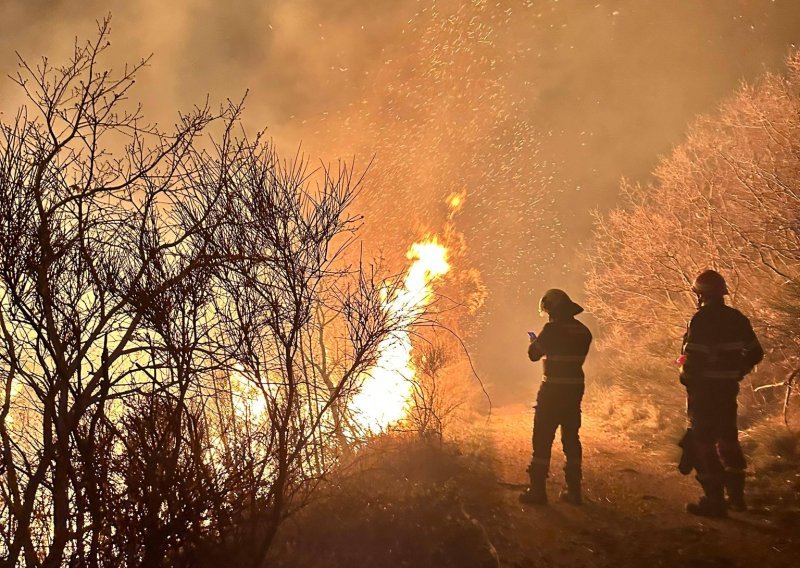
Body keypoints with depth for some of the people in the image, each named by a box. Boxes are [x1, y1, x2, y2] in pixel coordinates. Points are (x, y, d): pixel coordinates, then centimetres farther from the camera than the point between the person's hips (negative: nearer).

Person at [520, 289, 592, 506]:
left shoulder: (552, 329, -14)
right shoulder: (583, 331, 7)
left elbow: (534, 354, -7)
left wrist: (534, 341, 16)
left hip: (553, 391, -6)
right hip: (575, 389, 6)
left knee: (543, 439, 1)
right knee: (571, 438, 13)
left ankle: (538, 490, 1)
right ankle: (574, 490, 17)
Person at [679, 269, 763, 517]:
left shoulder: (702, 319, -17)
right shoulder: (737, 318, 7)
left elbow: (694, 358, -24)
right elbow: (755, 353, 11)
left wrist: (686, 378, -8)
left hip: (704, 388, -7)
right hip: (729, 388, 8)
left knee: (702, 441, 0)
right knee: (727, 438, 20)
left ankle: (714, 499, -1)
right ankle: (736, 494, 29)